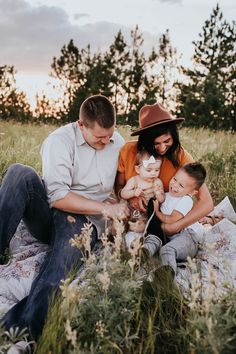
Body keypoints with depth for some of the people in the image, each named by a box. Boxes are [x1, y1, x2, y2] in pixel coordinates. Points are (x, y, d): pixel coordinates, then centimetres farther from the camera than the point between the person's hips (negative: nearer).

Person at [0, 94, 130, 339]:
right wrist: (106, 208, -18)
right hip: (48, 213, -1)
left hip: (84, 220, 1)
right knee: (20, 174, -30)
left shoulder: (117, 142, 7)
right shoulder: (61, 140, -11)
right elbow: (57, 197, -18)